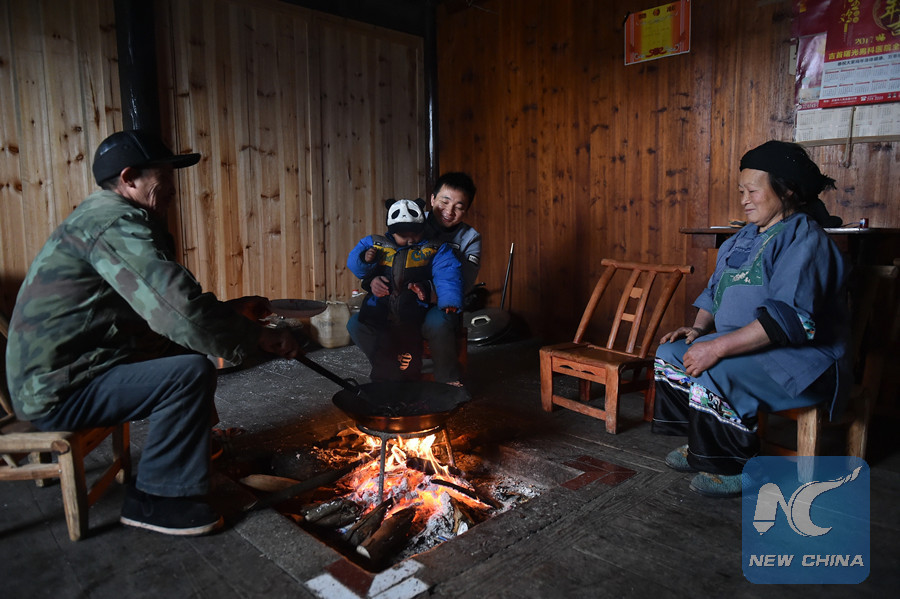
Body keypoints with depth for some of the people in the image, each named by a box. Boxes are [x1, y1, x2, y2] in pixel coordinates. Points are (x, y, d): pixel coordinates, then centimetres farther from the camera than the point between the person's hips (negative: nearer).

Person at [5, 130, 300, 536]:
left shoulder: (105, 217, 13)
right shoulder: (115, 224, -21)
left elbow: (160, 303, 17)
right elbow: (182, 313, -31)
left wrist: (233, 310, 8)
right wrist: (258, 337, -20)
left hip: (55, 373, 10)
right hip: (58, 392, -10)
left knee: (188, 353, 12)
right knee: (191, 372, -22)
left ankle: (194, 451, 26)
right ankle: (155, 500, -7)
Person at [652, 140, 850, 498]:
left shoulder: (805, 240, -16)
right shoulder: (744, 238, 14)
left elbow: (788, 318, -28)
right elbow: (715, 291, 20)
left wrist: (717, 347, -32)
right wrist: (699, 327, 0)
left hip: (800, 356, -9)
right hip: (744, 345, 10)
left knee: (710, 375, -31)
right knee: (670, 354, 0)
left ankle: (736, 468, -8)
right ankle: (699, 445, 11)